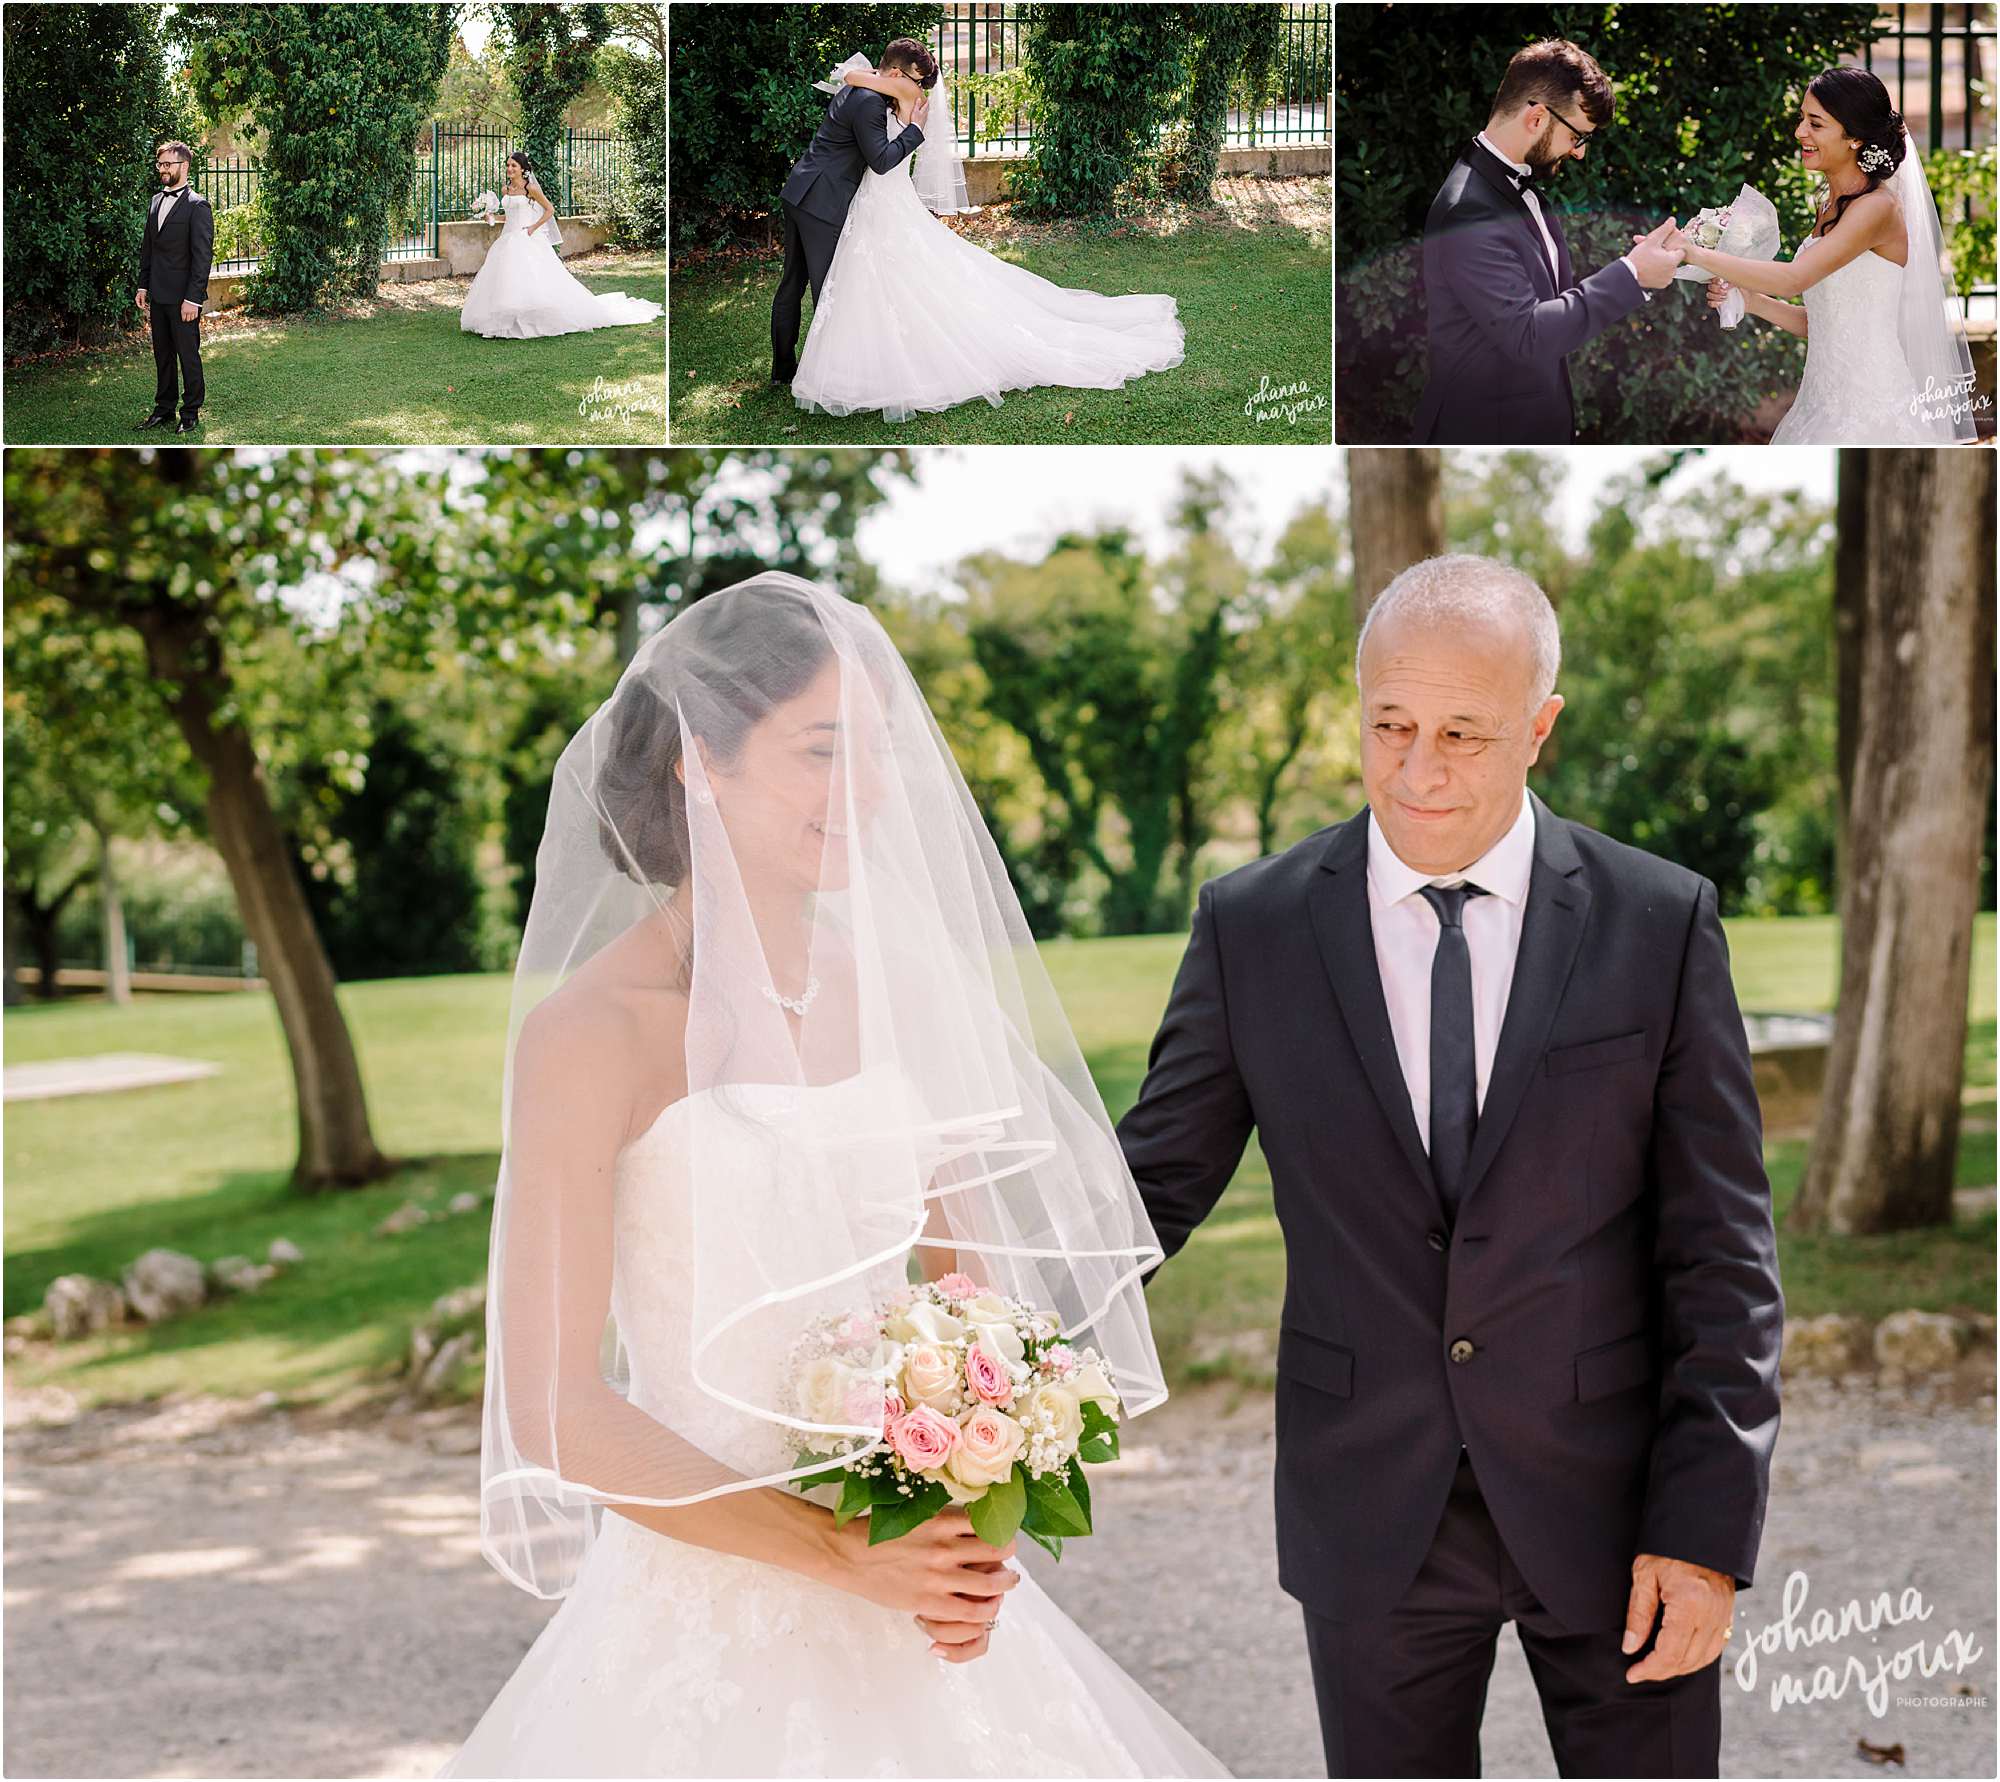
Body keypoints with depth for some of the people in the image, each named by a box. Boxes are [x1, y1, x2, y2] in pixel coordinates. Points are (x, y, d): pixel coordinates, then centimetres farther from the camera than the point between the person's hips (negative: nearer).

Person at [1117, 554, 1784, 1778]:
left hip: (1613, 1509, -1)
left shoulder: (1661, 922, -5)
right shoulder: (1253, 928, -2)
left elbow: (1721, 1255, -5)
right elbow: (1153, 1184, 2)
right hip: (1374, 1524, 1)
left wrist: (1707, 1532, -9)